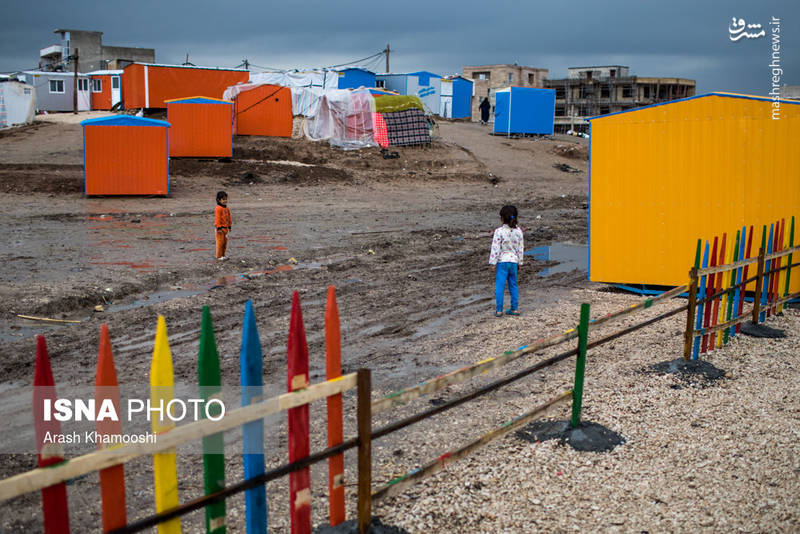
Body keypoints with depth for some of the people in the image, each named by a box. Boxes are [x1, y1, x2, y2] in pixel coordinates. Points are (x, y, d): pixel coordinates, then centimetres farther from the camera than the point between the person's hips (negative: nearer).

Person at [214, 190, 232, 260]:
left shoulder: (227, 208, 12)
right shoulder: (218, 209, -15)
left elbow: (229, 218, 20)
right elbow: (217, 219, -18)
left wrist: (229, 226, 20)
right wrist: (219, 228, -20)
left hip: (225, 228, 8)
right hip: (220, 228, -8)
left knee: (225, 242, 13)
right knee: (220, 242, -5)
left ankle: (223, 255, 23)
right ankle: (219, 256, 2)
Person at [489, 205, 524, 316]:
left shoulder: (499, 231, -15)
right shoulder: (518, 231, 0)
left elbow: (495, 248, -12)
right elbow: (520, 248, 7)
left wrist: (493, 263, -5)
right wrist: (519, 262, 16)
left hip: (502, 261, -5)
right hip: (514, 261, 5)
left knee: (499, 286, 1)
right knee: (513, 285, 15)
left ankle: (498, 310, 2)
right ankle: (515, 308, 19)